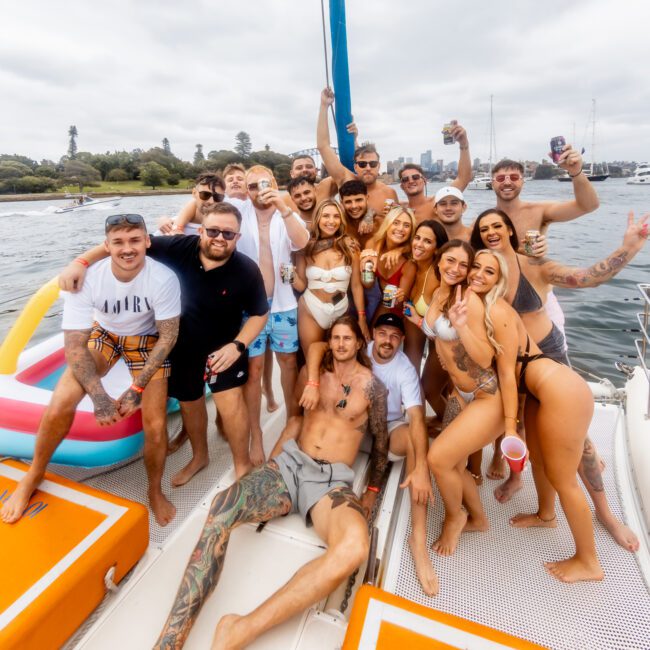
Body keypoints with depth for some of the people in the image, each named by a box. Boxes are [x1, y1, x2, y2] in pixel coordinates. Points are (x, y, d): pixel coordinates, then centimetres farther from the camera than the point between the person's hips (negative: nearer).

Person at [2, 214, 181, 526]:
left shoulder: (164, 279, -31)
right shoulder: (87, 279, -27)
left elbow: (168, 336, -19)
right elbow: (74, 345, -22)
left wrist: (137, 388, -22)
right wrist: (99, 397, -32)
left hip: (147, 340, -1)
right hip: (103, 334, 1)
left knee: (155, 427, -9)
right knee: (58, 408, -18)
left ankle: (155, 492, 21)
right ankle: (33, 476, 15)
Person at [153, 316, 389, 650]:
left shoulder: (372, 386, 4)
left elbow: (381, 440, 13)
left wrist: (373, 491, 15)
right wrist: (273, 460, 14)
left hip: (332, 480, -2)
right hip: (290, 464, 3)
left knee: (354, 547, -38)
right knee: (221, 507, -29)